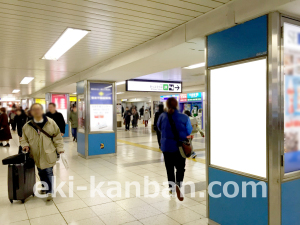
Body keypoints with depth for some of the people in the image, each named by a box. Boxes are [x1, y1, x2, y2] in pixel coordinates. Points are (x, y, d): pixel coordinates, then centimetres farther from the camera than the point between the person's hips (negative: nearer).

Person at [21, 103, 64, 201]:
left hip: (48, 154, -3)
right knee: (41, 173, 15)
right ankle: (45, 188, 34)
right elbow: (24, 139, 13)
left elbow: (57, 136, 1)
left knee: (49, 172, -4)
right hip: (37, 155, 3)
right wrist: (25, 145, -8)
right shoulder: (27, 126, 1)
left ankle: (49, 191, 5)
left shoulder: (51, 123, -4)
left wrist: (59, 148, -3)